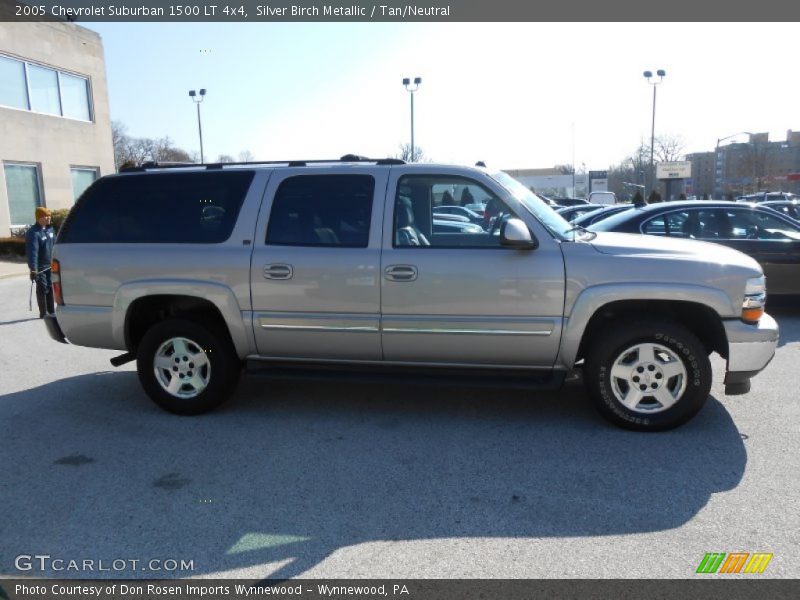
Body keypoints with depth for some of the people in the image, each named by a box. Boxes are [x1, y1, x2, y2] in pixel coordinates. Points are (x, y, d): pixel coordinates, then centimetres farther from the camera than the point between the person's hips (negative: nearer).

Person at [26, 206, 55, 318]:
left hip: (50, 265, 7)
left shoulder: (50, 229, 6)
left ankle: (52, 311, 23)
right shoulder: (33, 233, -18)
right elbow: (32, 252, -24)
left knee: (50, 288, 13)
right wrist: (33, 269, -28)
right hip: (40, 267, -7)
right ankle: (43, 313, 7)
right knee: (42, 289, -2)